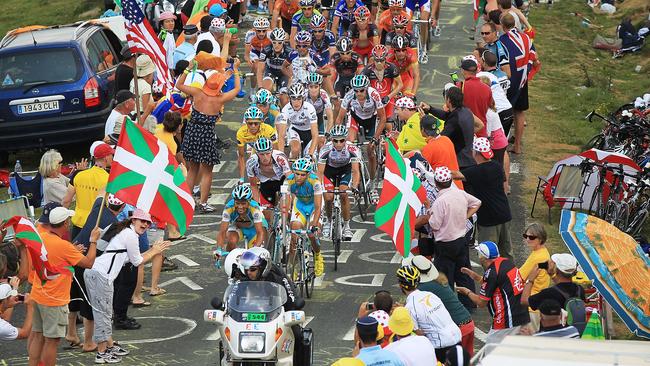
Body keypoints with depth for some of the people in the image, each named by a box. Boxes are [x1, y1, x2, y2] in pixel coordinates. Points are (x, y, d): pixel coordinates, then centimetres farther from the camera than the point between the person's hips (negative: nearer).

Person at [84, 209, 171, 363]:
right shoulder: (130, 235, -6)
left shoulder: (124, 232, 24)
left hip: (92, 271, 10)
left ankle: (110, 346, 28)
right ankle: (101, 353, 1)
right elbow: (137, 262, 1)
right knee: (103, 312, -4)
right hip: (101, 275, -10)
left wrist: (153, 250, 26)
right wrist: (154, 252, 14)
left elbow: (134, 258, 25)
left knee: (105, 312, 18)